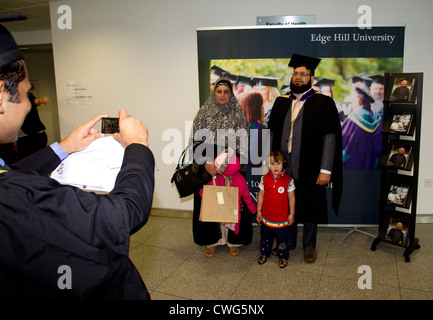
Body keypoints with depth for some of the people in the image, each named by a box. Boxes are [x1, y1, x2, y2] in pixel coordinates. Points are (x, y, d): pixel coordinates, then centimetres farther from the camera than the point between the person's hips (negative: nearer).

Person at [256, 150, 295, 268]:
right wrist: (259, 211, 5)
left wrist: (291, 214, -1)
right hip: (266, 217, 3)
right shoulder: (264, 179, -5)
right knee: (265, 237, 21)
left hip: (282, 218, -2)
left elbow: (291, 198, -4)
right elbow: (261, 195, 3)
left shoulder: (288, 180, -11)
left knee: (282, 239, 12)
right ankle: (264, 253, 44)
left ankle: (283, 256, 34)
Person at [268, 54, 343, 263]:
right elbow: (272, 134, 10)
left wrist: (325, 170, -14)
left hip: (309, 170, -3)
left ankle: (309, 246, 29)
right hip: (284, 168, 3)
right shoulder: (281, 103, 7)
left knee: (310, 208, 10)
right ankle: (289, 241, 35)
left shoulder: (323, 103, -5)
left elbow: (330, 137, -9)